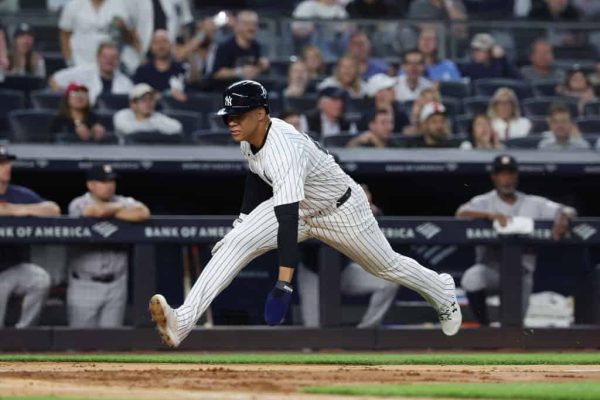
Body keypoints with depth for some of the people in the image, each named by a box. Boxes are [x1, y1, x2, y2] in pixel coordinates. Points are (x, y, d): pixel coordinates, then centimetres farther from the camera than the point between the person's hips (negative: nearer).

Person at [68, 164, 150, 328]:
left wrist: (110, 213, -11)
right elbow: (97, 210, -24)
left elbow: (143, 213, -14)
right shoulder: (78, 205, -3)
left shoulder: (123, 202, 6)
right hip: (85, 284, -3)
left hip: (115, 284, 3)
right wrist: (120, 208, -4)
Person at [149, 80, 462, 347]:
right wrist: (244, 220, 15)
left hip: (340, 210, -6)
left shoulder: (283, 150, -42)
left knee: (387, 266, 17)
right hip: (296, 206, 6)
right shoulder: (248, 138, -16)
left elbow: (288, 220, -50)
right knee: (236, 243, -18)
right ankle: (182, 323, -30)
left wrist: (283, 284, -56)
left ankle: (443, 294, 50)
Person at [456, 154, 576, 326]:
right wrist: (490, 215, -32)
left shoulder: (533, 204, 8)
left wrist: (563, 218, -23)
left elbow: (569, 211, 3)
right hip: (491, 270, -1)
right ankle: (484, 327, -16)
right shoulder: (484, 202, 3)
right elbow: (461, 214, -16)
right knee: (472, 277, -35)